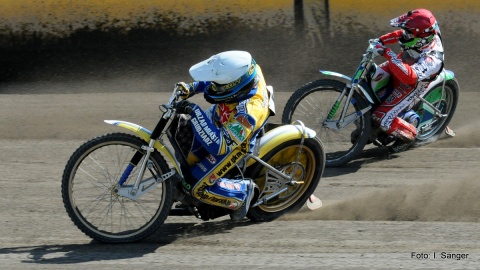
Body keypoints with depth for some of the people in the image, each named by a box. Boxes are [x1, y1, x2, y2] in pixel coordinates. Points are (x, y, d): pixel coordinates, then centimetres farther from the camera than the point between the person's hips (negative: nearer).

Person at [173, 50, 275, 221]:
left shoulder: (247, 113, -44)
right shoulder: (242, 70, -25)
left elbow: (220, 146, -42)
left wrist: (195, 113, -44)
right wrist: (192, 88, -13)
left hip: (233, 145, -8)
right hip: (218, 121, 8)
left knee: (196, 187, -8)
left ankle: (244, 192, 11)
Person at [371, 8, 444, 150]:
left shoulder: (432, 59, -40)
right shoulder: (426, 35, -19)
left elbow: (409, 76, -54)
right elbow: (399, 35, 2)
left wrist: (388, 54, -56)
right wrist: (381, 40, -12)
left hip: (410, 87, -8)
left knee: (383, 119, -14)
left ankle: (409, 134, 16)